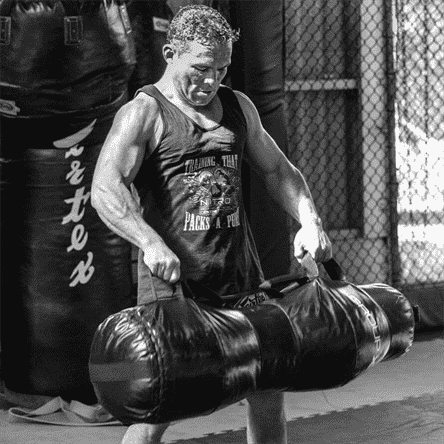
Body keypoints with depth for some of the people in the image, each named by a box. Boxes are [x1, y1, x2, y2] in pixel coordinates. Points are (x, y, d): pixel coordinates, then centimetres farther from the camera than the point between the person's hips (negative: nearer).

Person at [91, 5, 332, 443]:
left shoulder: (237, 107, 14)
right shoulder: (143, 113, -6)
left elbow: (277, 170, 22)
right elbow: (106, 189, -19)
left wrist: (309, 221, 3)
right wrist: (150, 242, -35)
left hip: (239, 275, 6)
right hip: (171, 277, -6)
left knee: (268, 390, 9)